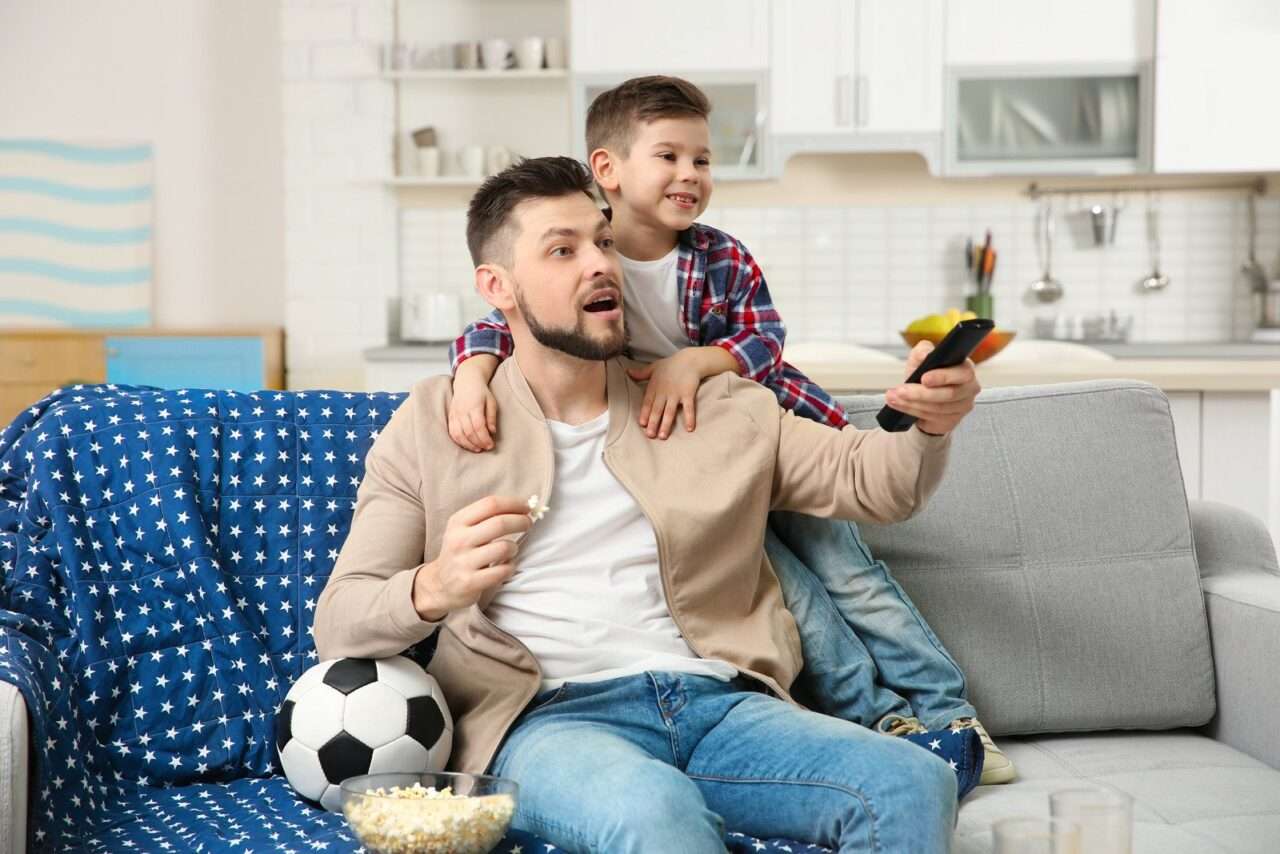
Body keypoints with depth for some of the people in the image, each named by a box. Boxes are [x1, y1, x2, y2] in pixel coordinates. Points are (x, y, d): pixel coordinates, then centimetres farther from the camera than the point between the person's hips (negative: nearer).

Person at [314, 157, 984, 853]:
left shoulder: (714, 406, 19)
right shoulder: (431, 426, 11)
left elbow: (866, 477, 15)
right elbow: (338, 626, 6)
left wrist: (927, 423, -9)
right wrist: (432, 589, -18)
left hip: (721, 703, 4)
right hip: (546, 718, -3)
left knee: (914, 785, -24)